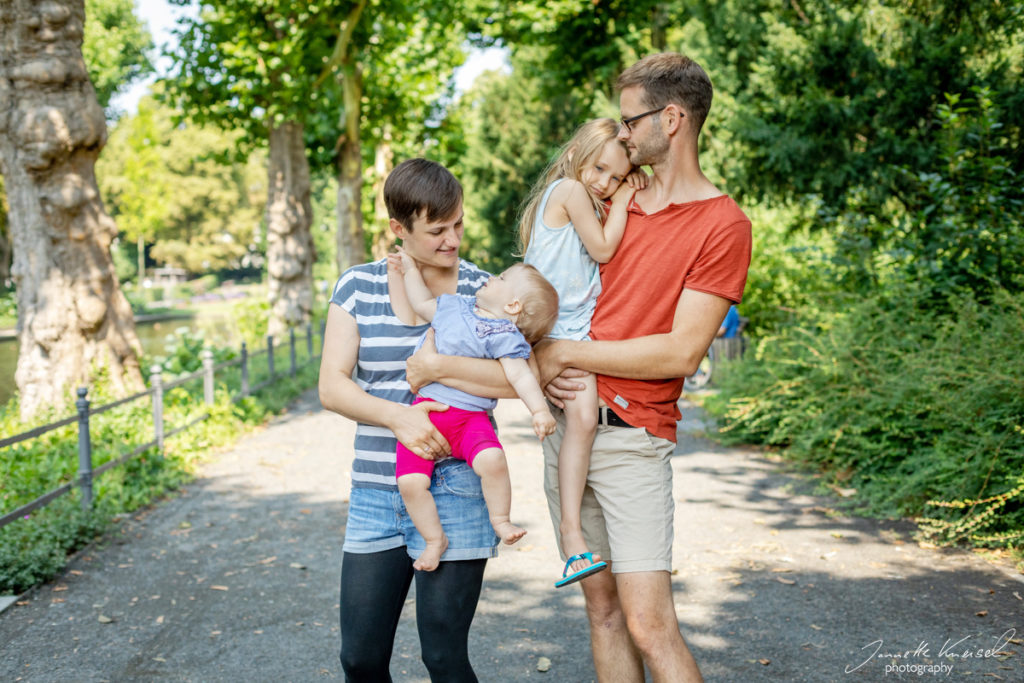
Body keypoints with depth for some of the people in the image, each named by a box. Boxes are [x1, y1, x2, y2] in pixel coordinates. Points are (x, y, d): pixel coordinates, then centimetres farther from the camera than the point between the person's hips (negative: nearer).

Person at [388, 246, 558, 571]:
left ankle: (500, 520, -3)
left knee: (492, 460, -30)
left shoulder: (505, 335, -4)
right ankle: (435, 539, 11)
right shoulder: (454, 306, 14)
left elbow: (520, 375, -13)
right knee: (410, 481, -11)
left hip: (470, 418, -5)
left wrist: (540, 410, -25)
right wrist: (410, 270, 33)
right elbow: (422, 304, 30)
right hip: (424, 411, 5)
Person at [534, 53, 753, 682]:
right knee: (602, 605, 12)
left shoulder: (723, 225, -7)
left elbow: (680, 352, -15)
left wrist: (568, 352, -10)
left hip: (630, 436, -6)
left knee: (650, 625, -8)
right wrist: (543, 361, -5)